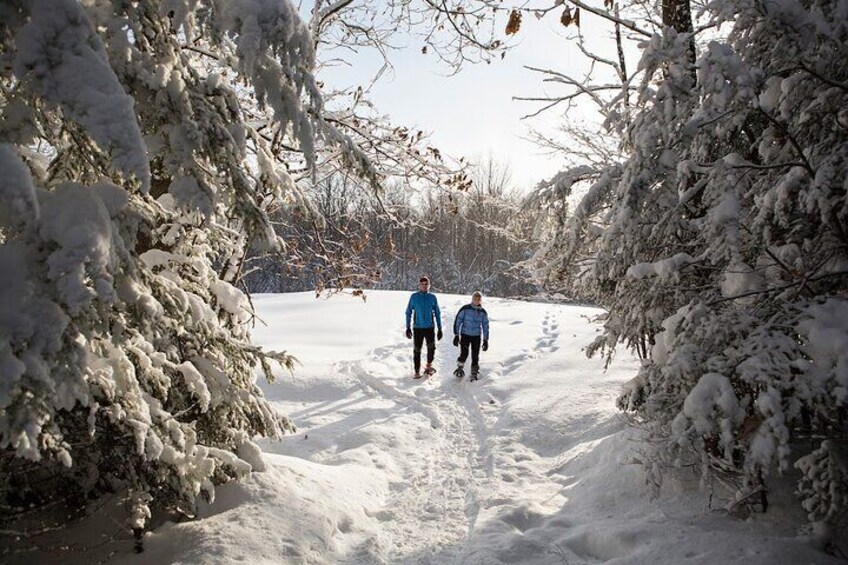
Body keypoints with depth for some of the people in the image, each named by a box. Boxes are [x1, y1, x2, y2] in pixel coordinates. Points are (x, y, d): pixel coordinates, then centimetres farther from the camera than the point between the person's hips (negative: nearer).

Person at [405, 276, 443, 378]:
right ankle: (417, 372, 10)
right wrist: (408, 327, 0)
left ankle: (429, 366, 15)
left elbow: (437, 313, 10)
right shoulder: (414, 297, 2)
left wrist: (439, 328, 6)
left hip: (430, 327, 1)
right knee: (417, 350, 0)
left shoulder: (432, 297, 5)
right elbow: (408, 312, 6)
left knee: (431, 348, -10)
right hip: (417, 328, -1)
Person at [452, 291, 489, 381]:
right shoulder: (465, 309, -8)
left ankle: (474, 374, 14)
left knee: (475, 356, 1)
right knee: (464, 354, -11)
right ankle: (460, 368, 15)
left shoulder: (483, 312, 2)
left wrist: (486, 340, 6)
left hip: (477, 336, 3)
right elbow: (457, 321, -5)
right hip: (465, 335, -3)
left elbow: (485, 326, 9)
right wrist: (456, 335, -9)